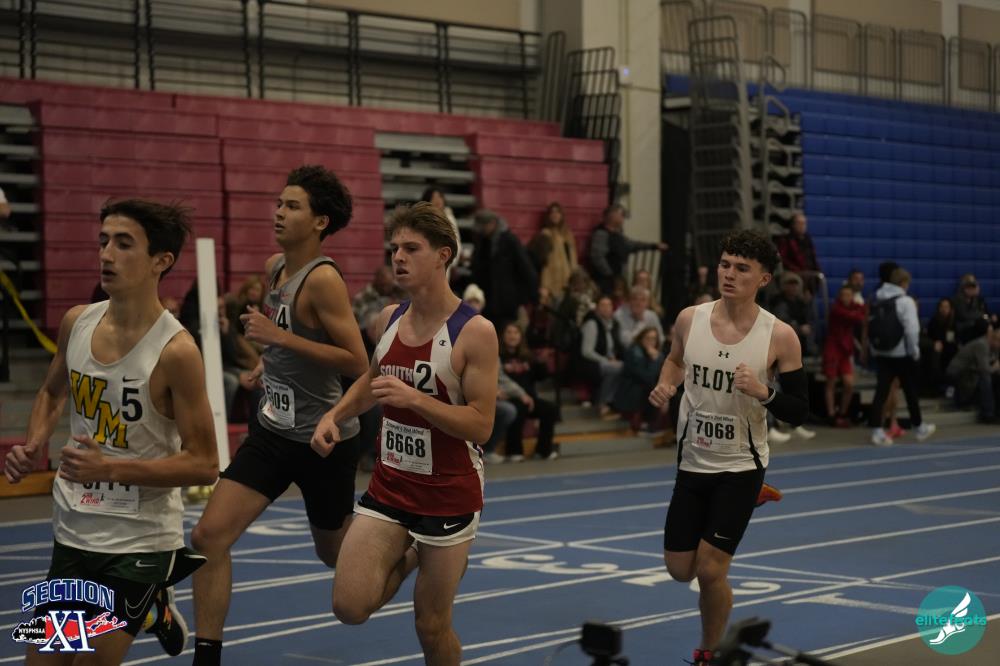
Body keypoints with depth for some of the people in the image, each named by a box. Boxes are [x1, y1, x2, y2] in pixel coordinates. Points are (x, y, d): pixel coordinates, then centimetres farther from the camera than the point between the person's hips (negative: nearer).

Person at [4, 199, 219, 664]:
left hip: (140, 541, -5)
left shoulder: (175, 351, -19)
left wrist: (111, 468, -25)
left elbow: (204, 465, -17)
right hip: (72, 531, 6)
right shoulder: (76, 322, -2)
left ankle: (154, 603, 27)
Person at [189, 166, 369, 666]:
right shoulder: (274, 268, 4)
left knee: (337, 554, 15)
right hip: (272, 430, 7)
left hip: (324, 439, -6)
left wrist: (281, 338, -27)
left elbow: (357, 363, -25)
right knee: (209, 536, -10)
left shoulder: (323, 279, -20)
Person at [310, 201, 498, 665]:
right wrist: (333, 417, 4)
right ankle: (414, 555, 23)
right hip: (388, 487, 5)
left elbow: (481, 426, -19)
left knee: (432, 626, 4)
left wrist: (413, 397, -30)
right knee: (350, 607, -5)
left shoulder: (474, 332, -16)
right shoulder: (390, 318, 2)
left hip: (449, 494, -5)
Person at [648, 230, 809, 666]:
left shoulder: (779, 337, -14)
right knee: (679, 569, 8)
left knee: (710, 570, -6)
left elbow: (798, 413, -9)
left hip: (741, 467, -3)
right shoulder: (689, 320, -5)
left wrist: (762, 393, -28)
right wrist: (665, 386, -4)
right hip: (692, 463, 4)